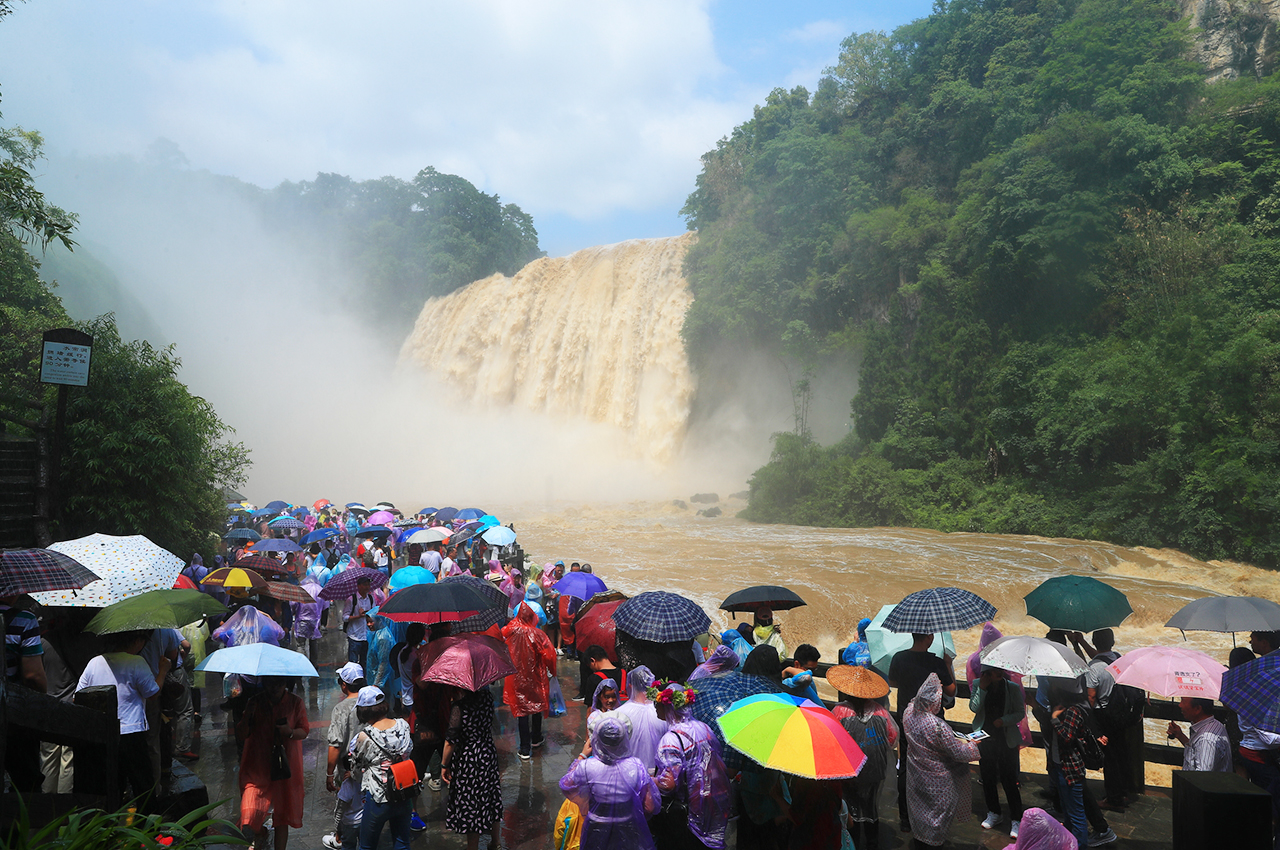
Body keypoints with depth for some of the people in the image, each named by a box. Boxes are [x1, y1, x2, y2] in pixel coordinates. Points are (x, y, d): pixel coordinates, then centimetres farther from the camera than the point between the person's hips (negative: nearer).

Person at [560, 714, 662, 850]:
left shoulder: (587, 767, -23)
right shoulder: (636, 766, -22)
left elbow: (565, 784, -1)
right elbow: (651, 807, -14)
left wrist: (581, 757, 5)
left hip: (597, 830, 1)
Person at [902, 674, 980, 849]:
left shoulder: (909, 712, -15)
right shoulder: (938, 726, -35)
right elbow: (957, 752, -23)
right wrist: (972, 746, -2)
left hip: (915, 774, 7)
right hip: (936, 781, -7)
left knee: (919, 807, 26)